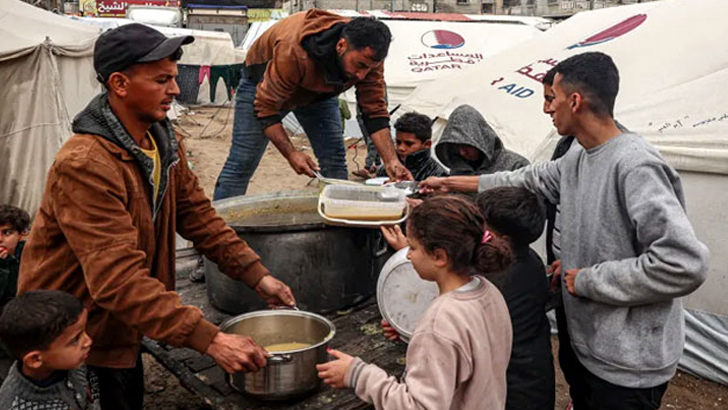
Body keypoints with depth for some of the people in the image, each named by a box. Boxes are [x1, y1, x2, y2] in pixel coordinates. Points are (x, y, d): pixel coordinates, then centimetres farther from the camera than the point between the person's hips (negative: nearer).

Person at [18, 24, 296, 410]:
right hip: (73, 333, -7)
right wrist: (210, 340, -40)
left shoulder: (164, 141, -4)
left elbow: (197, 214, -1)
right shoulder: (84, 165, -31)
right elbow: (119, 278, -37)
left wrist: (257, 276, -9)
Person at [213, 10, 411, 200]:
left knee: (335, 162, -6)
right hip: (263, 82, -4)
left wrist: (391, 161, -32)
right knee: (241, 164, -9)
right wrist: (291, 154, -41)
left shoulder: (368, 54, -27)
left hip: (318, 89, 5)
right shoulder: (293, 53, -42)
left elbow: (375, 110, -21)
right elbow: (265, 107, -33)